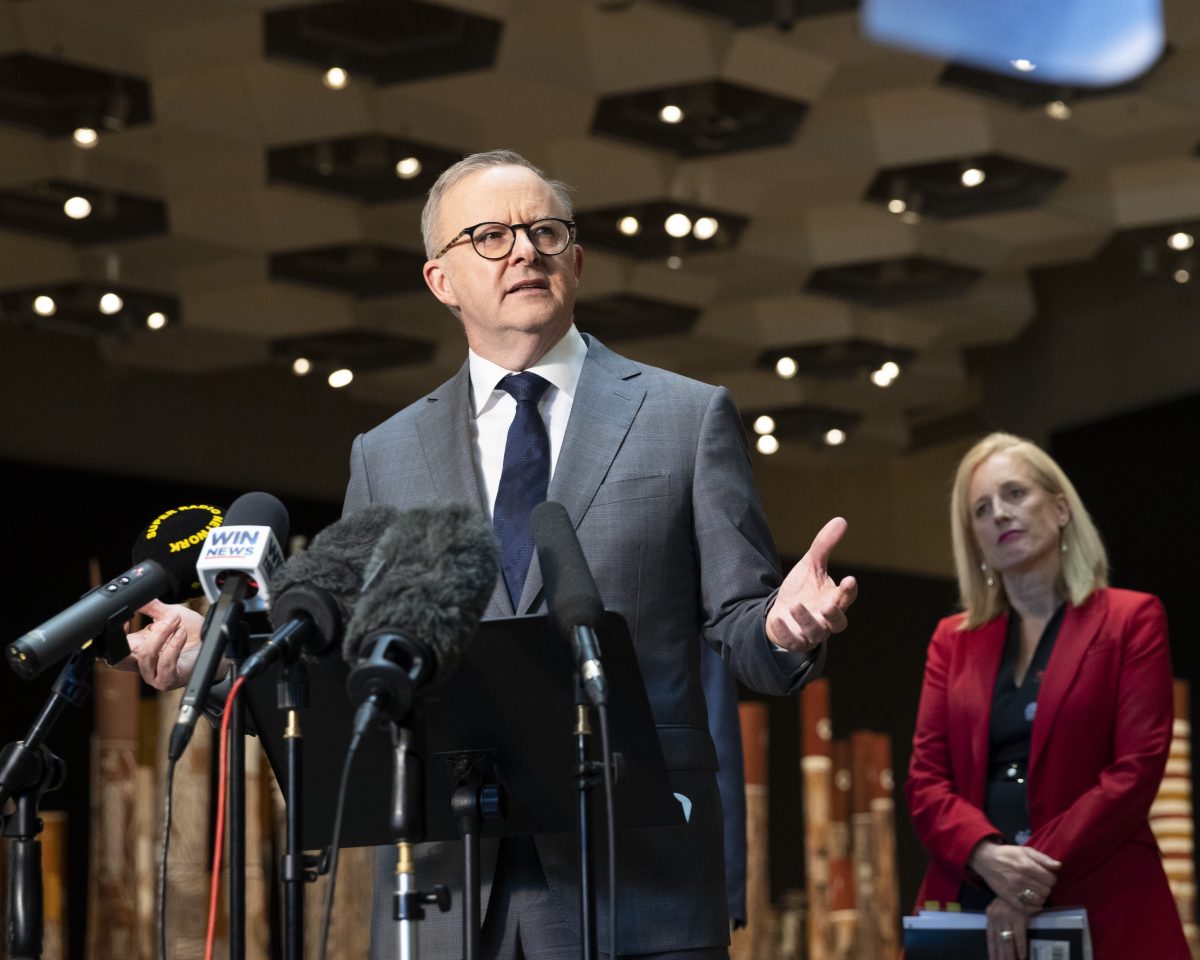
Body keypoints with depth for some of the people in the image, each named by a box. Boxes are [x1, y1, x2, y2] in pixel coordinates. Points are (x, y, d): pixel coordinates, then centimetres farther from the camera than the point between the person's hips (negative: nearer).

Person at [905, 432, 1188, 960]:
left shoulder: (1131, 620, 4)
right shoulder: (953, 639, 15)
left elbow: (1136, 769, -6)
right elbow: (926, 780, 8)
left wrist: (1033, 876, -15)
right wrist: (987, 856, -14)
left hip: (1098, 911, -3)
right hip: (969, 906, 3)